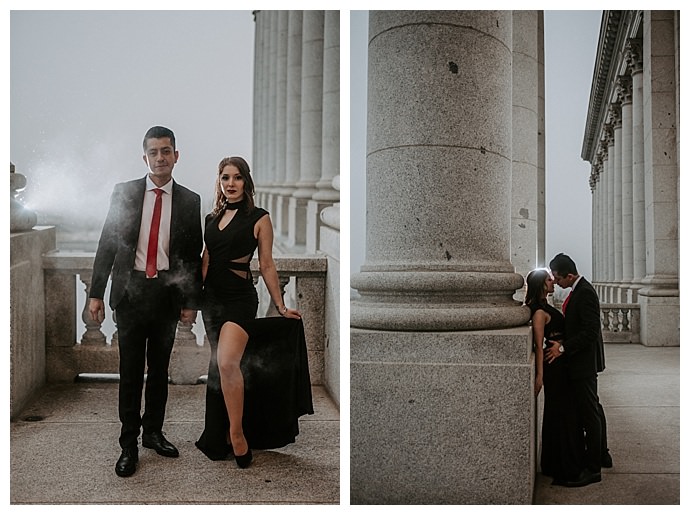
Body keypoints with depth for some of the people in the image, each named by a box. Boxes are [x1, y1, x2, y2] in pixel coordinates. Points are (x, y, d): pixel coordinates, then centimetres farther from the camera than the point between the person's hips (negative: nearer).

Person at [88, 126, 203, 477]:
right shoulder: (124, 193, 2)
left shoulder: (190, 201, 2)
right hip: (130, 290, -1)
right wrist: (96, 292, -2)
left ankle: (153, 432, 30)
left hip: (168, 293, 1)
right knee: (131, 372, 4)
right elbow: (106, 245, 2)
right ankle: (129, 445, 17)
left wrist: (191, 301, 2)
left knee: (159, 369, 13)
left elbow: (194, 255, 4)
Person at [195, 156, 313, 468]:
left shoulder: (259, 218, -3)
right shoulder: (211, 218, 12)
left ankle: (237, 434, -8)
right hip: (211, 299, 6)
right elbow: (205, 260, 16)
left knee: (227, 363, -24)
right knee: (220, 367, 13)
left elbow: (266, 266, -1)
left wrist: (280, 306, 0)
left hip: (240, 298, -6)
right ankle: (221, 435, 28)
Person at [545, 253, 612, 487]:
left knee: (589, 413, -4)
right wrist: (562, 343, 9)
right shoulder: (580, 290, 10)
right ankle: (601, 454, 36)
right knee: (593, 409, 21)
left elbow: (591, 331, -26)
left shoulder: (585, 293, -21)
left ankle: (592, 468, 4)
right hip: (584, 361, 11)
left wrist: (563, 347, -23)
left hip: (584, 362, -11)